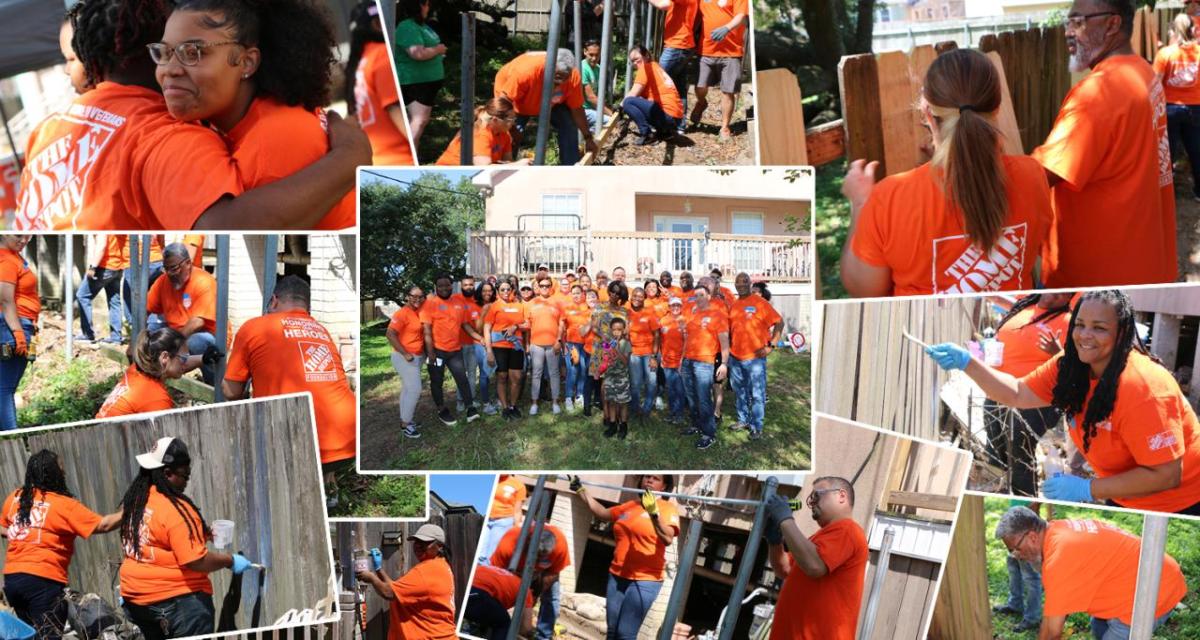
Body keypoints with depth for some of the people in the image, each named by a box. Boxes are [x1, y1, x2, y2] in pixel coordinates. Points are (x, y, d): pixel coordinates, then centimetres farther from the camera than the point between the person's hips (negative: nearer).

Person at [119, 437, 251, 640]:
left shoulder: (134, 500, 5)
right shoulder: (175, 510, -21)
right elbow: (196, 561, -23)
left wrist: (201, 533, 15)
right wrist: (230, 561, -8)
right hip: (176, 599, -8)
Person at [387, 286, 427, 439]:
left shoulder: (419, 312, 6)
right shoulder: (402, 313, -17)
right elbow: (390, 334, -23)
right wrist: (405, 354, -22)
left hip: (417, 357, 8)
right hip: (405, 357, -8)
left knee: (407, 389, 15)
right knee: (415, 389, -9)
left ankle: (405, 420, 25)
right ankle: (406, 424, 0)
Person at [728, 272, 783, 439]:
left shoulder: (759, 302, -6)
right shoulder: (733, 306, 10)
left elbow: (779, 322, -7)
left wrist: (771, 345, -12)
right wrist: (728, 349, 11)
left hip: (755, 357, -6)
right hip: (735, 357, 6)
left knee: (757, 394, -3)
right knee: (740, 392, 16)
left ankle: (756, 427, 4)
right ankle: (743, 420, 31)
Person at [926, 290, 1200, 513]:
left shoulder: (1142, 389, -31)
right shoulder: (1070, 368, -8)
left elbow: (1166, 475, -30)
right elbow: (1017, 394, 1)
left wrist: (1087, 489, -28)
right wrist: (966, 362, -14)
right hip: (1124, 501, 7)